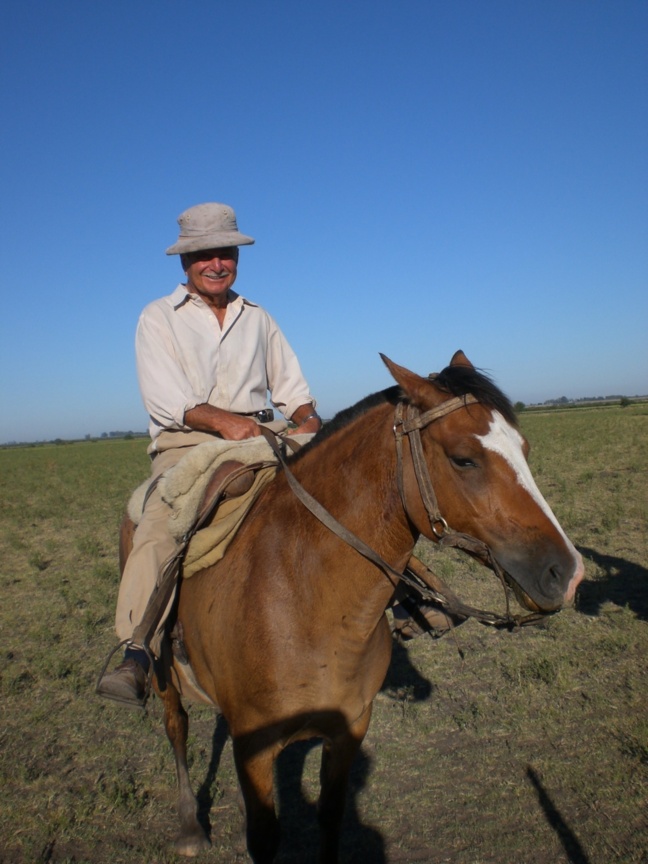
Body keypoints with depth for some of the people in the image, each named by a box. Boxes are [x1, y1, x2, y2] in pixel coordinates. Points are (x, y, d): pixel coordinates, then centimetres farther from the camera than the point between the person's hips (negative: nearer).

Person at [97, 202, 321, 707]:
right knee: (161, 524, -29)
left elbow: (291, 385, 17)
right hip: (186, 441, -3)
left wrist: (307, 419, -5)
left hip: (260, 436, 4)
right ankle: (137, 655, -32)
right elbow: (163, 397, -7)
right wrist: (220, 420, -24)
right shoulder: (158, 318, 7)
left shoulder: (258, 318, 20)